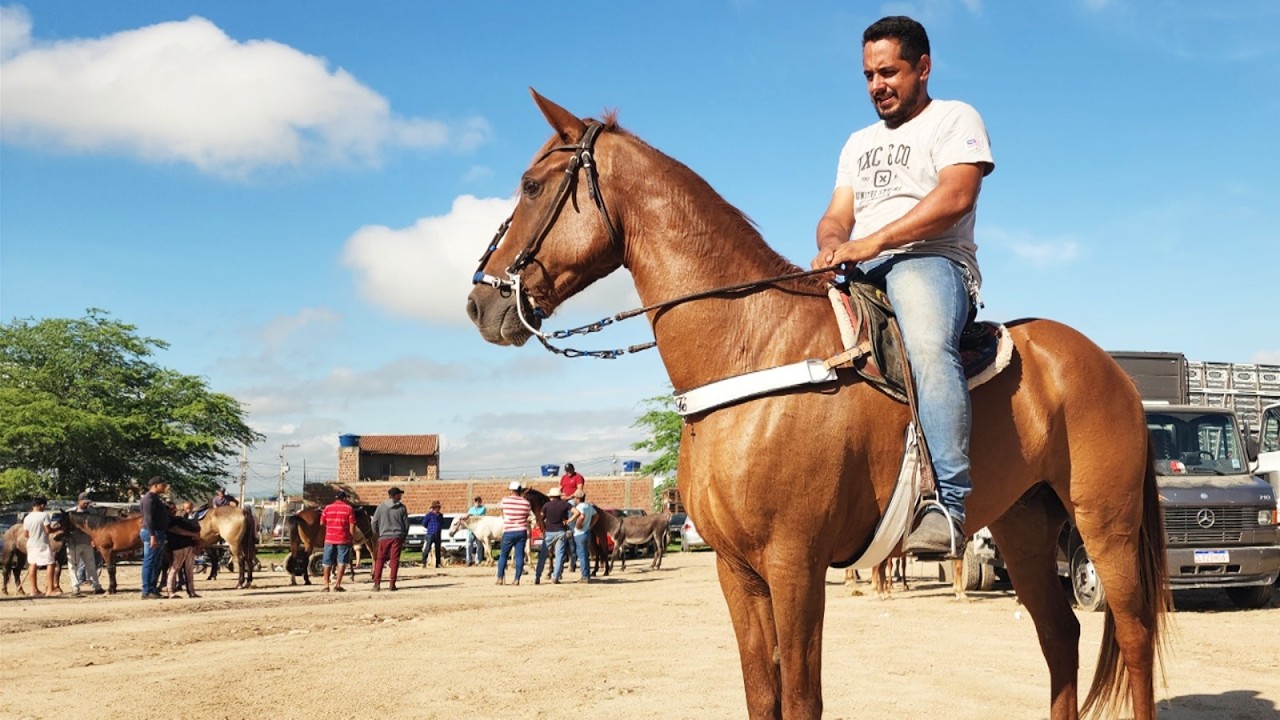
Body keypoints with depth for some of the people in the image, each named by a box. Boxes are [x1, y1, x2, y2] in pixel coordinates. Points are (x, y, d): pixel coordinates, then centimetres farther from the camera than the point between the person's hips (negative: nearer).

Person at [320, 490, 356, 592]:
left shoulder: (327, 508, 4)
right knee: (342, 562, 2)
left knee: (327, 563, 11)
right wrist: (353, 538, 1)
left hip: (329, 539, 3)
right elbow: (352, 526, -7)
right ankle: (337, 585, -5)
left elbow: (322, 523, 10)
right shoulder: (349, 508, -3)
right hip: (344, 540, -3)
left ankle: (326, 585, 12)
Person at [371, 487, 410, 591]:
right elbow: (406, 523, 4)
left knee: (380, 560, 7)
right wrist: (404, 537, 15)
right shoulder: (402, 508, 0)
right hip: (397, 537, 0)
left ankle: (377, 583, -1)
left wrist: (376, 534, 16)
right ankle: (392, 584, -1)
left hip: (384, 537, 0)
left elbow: (374, 522, 2)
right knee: (394, 560, 2)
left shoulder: (381, 507, 1)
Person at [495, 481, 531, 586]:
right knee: (519, 556, 2)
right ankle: (517, 579, -1)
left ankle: (500, 578, 10)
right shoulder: (526, 503, -1)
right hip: (522, 532, 1)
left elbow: (503, 515, 8)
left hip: (508, 532, -1)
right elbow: (526, 516, 8)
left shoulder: (505, 500, -5)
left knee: (503, 555, 10)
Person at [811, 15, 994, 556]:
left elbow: (956, 195, -10)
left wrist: (872, 242, -20)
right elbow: (837, 214, 18)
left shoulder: (954, 119, 9)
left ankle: (947, 503, -45)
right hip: (860, 275, 7)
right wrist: (832, 243, -9)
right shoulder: (859, 143, 30)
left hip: (931, 261, -7)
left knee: (928, 348, -38)